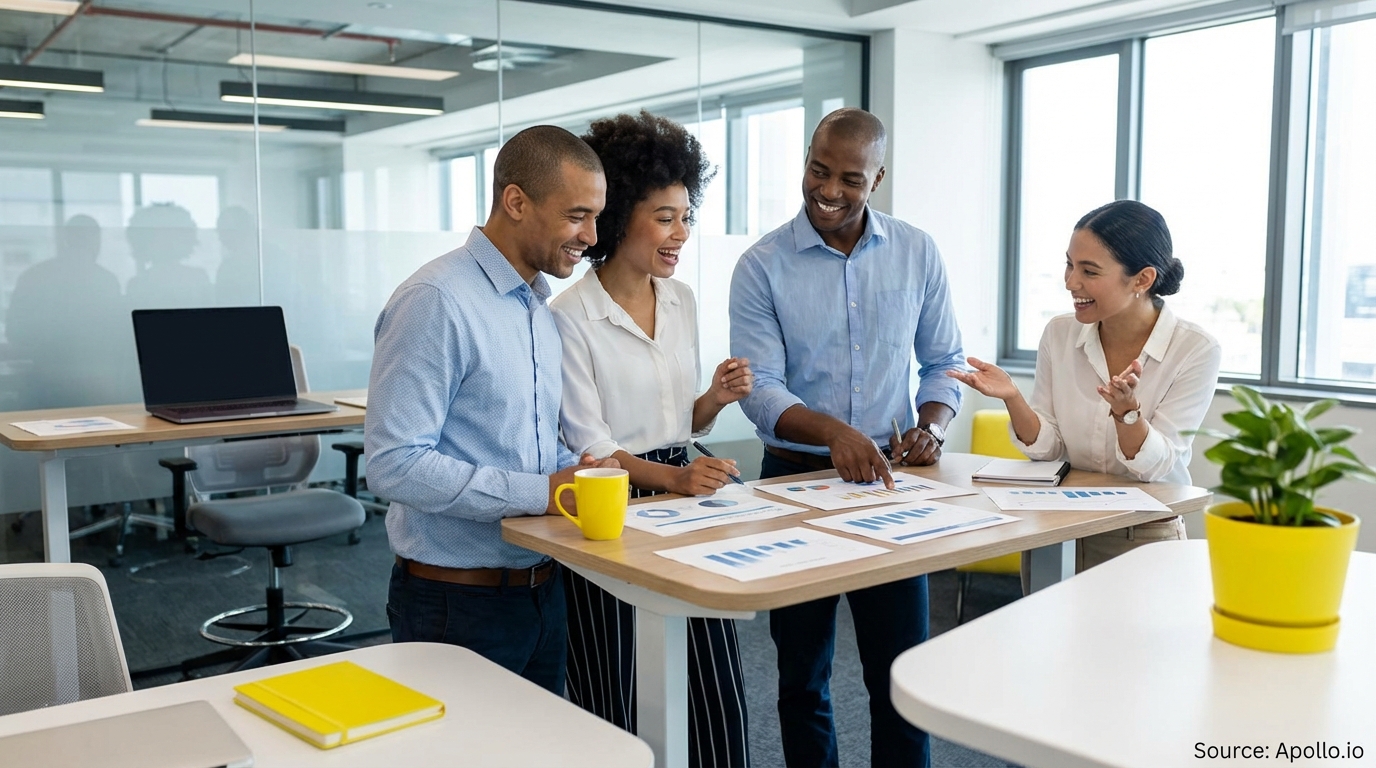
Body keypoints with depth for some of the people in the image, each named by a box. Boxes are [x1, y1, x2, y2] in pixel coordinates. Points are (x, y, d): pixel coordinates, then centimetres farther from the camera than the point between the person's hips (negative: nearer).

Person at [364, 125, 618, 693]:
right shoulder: (436, 302, -18)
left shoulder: (538, 306, 10)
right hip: (458, 603, -8)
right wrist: (540, 492, -24)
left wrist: (574, 470, -2)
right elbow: (395, 463, -24)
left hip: (542, 590, 8)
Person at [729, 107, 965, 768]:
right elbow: (760, 388, -13)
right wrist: (833, 432, -31)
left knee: (902, 673, 7)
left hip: (889, 479, 2)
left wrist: (932, 424, -11)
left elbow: (943, 361, 9)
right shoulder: (762, 267, -6)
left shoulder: (917, 254, 3)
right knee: (802, 675, 12)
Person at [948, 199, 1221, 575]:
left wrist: (1126, 410, -30)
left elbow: (1155, 466, -13)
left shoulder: (1196, 350, -12)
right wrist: (1012, 398, -18)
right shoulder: (1060, 334, -2)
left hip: (1145, 538, -2)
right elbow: (1047, 448, 0)